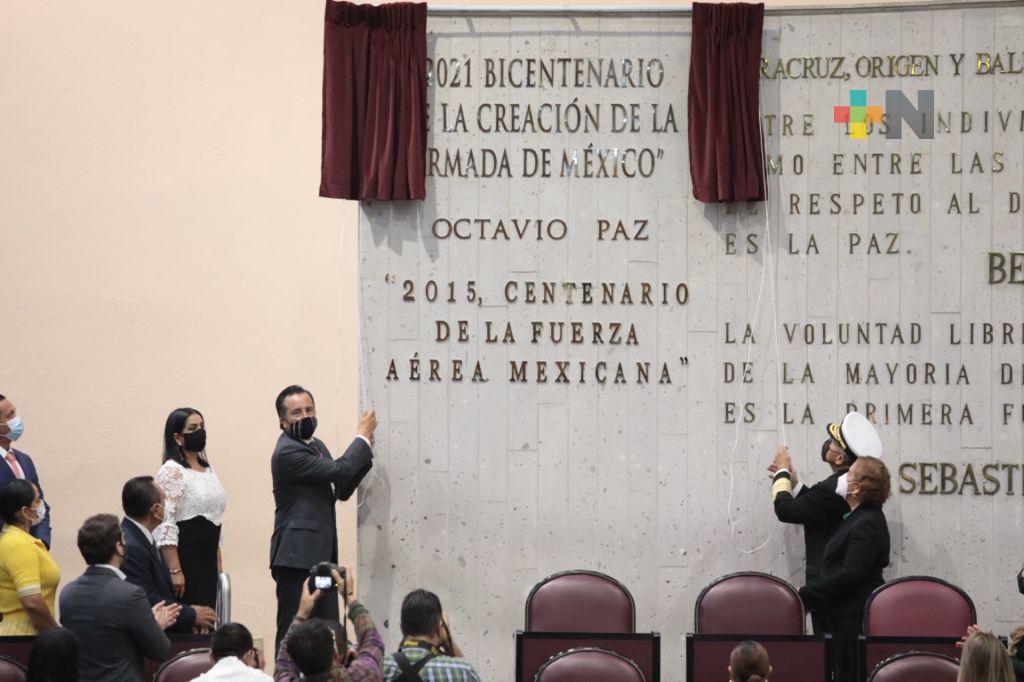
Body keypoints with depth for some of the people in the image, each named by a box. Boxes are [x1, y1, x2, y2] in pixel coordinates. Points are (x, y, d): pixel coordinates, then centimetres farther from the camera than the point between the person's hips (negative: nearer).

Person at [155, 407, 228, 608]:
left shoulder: (207, 470, 16)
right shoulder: (172, 472, -10)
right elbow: (165, 525, -17)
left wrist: (218, 564, 17)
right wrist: (175, 571, -22)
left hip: (206, 561, 8)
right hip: (183, 559, -8)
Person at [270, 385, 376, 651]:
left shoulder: (316, 446, 17)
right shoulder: (287, 452, -14)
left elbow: (342, 489, 19)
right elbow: (338, 470, -20)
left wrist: (366, 448, 8)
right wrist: (363, 436, -6)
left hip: (321, 555, 9)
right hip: (296, 556, -9)